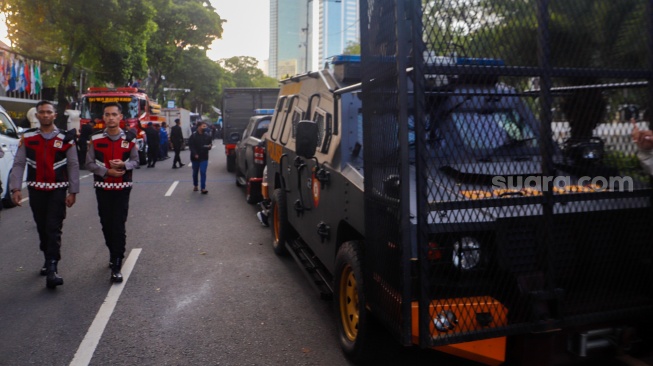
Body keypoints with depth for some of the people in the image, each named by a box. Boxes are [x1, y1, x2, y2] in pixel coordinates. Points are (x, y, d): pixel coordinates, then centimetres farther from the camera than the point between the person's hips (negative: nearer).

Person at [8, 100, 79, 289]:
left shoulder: (65, 139, -3)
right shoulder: (27, 138, 3)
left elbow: (73, 166, -1)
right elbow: (18, 164, 3)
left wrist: (73, 191, -3)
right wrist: (15, 188, -6)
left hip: (57, 190, -3)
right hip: (36, 190, 3)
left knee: (54, 229, -8)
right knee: (42, 228, 14)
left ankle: (52, 269, -8)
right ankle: (48, 260, 33)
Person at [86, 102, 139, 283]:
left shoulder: (129, 138, -2)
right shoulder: (96, 139, 0)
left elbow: (135, 161, 3)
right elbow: (89, 163, 0)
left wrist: (124, 165, -18)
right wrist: (107, 171, -15)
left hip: (122, 188, -2)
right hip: (102, 188, 2)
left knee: (118, 226, -6)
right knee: (106, 224, 12)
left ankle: (116, 266, -2)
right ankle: (114, 254, 34)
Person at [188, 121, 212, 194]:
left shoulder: (207, 135, 1)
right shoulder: (193, 136, -7)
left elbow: (210, 144, 13)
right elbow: (191, 146, -9)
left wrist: (209, 146, -10)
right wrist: (195, 154, -19)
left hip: (204, 157, 0)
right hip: (195, 157, 0)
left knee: (203, 172, -8)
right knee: (195, 172, 14)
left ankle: (203, 188, -8)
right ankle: (195, 185, 33)